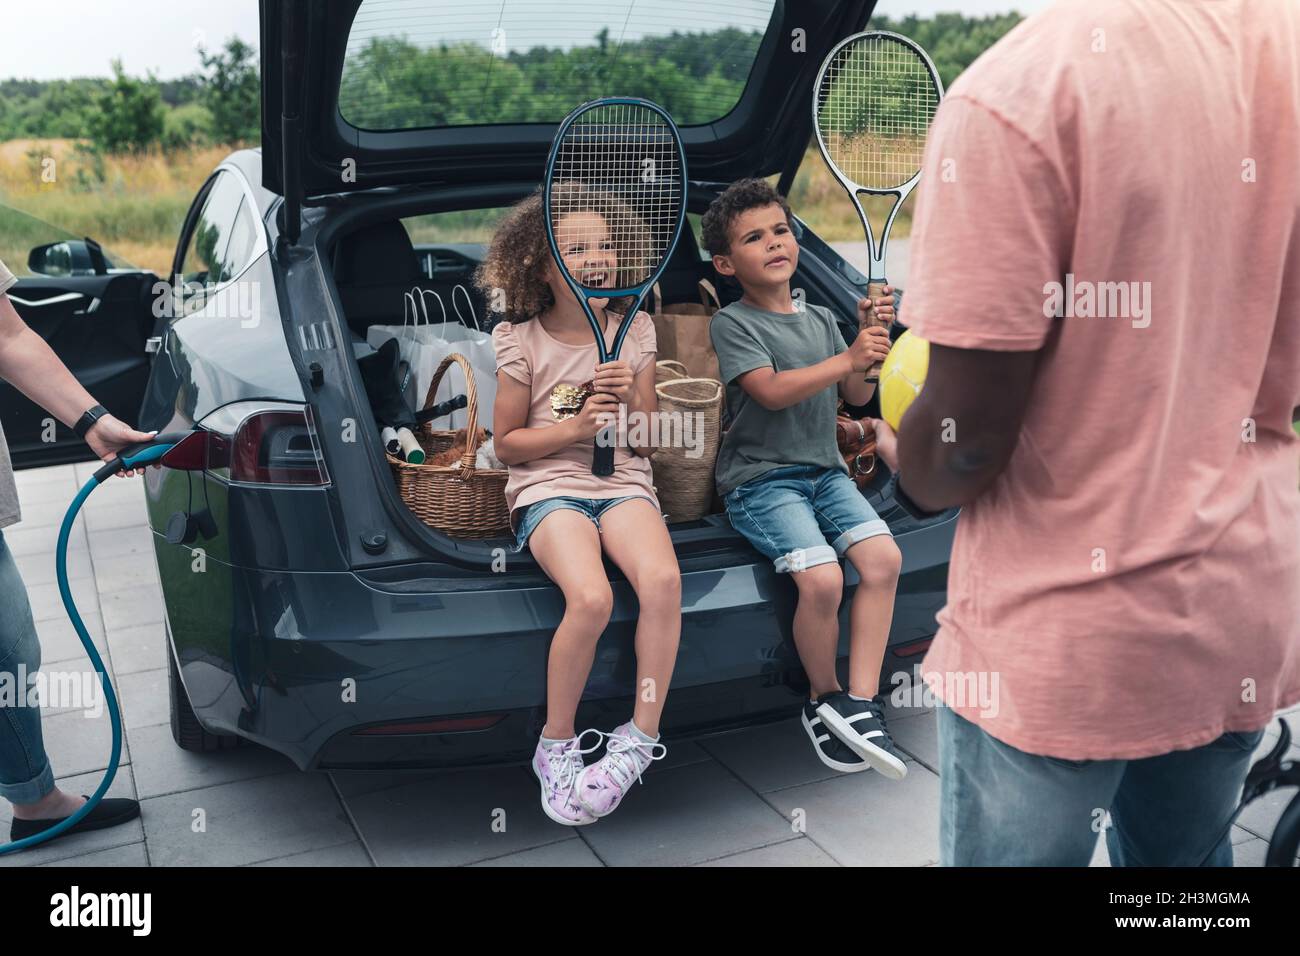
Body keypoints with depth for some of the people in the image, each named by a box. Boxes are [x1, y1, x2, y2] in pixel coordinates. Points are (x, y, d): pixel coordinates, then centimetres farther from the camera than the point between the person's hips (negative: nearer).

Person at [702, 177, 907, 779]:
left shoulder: (821, 319, 16)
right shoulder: (732, 324, -3)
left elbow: (857, 396, 12)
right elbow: (772, 391, -18)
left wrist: (869, 339, -4)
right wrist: (847, 358, -21)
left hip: (824, 471, 6)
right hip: (760, 480, -6)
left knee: (884, 558, -16)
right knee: (822, 579, -24)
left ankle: (859, 704, -9)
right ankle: (825, 699, 1)